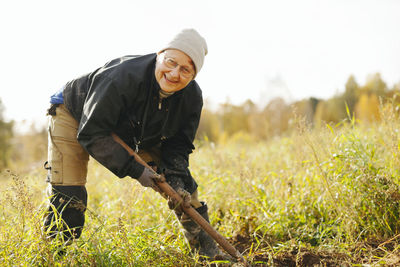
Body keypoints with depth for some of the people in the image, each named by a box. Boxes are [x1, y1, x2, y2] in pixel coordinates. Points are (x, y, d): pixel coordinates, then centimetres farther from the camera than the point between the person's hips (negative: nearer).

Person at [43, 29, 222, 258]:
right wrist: (135, 170, -37)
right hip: (76, 115, -5)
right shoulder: (122, 77, -40)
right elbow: (91, 133, -35)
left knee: (182, 181, -1)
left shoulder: (192, 97, -21)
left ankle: (210, 254, 12)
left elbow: (178, 145, -8)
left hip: (138, 134, 5)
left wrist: (175, 175, -28)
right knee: (67, 197, -19)